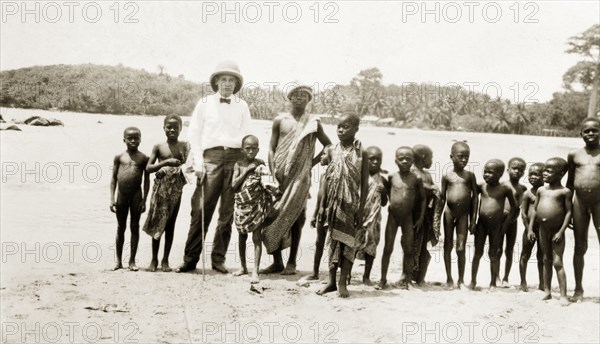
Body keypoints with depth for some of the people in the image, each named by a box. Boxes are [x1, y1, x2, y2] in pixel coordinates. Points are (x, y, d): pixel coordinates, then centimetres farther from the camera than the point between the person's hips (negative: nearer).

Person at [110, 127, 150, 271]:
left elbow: (146, 180, 2)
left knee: (135, 227, 4)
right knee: (120, 228, 9)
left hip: (136, 195, -1)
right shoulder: (119, 157, 3)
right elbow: (114, 178, 5)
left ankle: (132, 260, 12)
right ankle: (119, 260, 17)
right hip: (121, 195, 1)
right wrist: (112, 198, 0)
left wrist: (144, 200, -3)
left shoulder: (144, 158, 0)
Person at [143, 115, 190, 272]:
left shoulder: (185, 146, 3)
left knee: (170, 224, 6)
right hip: (160, 188, 0)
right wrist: (165, 162, -15)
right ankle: (154, 259, 15)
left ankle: (165, 259, 15)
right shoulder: (159, 147, 1)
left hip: (175, 189, 1)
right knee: (157, 223, 4)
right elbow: (148, 167, -2)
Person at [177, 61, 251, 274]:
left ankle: (218, 258, 12)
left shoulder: (242, 106, 13)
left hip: (235, 157, 2)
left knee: (228, 212, 3)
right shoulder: (204, 104, 9)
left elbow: (246, 136, 12)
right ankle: (190, 259, 0)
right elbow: (194, 134, 7)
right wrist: (198, 162, -2)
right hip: (211, 157, -2)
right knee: (201, 210, -6)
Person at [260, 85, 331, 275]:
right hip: (279, 174, 1)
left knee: (295, 217, -2)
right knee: (273, 215, -3)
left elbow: (329, 146, 14)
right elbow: (271, 148, 7)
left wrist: (313, 162, 5)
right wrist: (273, 171, -6)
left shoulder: (313, 123, 6)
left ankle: (291, 262, 6)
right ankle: (277, 261, 6)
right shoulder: (280, 120, 9)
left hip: (300, 176, -1)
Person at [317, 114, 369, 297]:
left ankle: (343, 283, 10)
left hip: (351, 205, -3)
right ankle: (331, 281, 16)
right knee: (333, 241, 8)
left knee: (347, 242, 2)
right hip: (334, 205, 3)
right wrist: (323, 205, 6)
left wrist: (361, 209, -10)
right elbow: (327, 179, 8)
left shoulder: (361, 153, -5)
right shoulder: (334, 150, 4)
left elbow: (364, 183, -5)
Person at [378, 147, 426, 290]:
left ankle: (405, 278, 15)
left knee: (409, 249, 3)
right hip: (393, 216, 0)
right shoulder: (392, 177, -2)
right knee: (388, 248, 3)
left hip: (408, 217, 0)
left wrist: (421, 218, 2)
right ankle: (383, 278, 11)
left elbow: (423, 198, 4)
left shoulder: (416, 178, -3)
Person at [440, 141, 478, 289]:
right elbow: (442, 197, 7)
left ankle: (461, 280, 11)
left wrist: (473, 219, 0)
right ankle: (449, 278, 19)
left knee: (461, 248, 0)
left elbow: (474, 197, 3)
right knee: (448, 246, 8)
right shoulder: (447, 176, 3)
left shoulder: (470, 176, 2)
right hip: (449, 213, 1)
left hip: (463, 214, -1)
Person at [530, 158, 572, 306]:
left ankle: (563, 295, -1)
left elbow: (569, 212, -10)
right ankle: (547, 291, 21)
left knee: (557, 262, -5)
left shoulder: (564, 192, -9)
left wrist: (561, 231, -15)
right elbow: (535, 209, 10)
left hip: (556, 231, -5)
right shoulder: (541, 190, 6)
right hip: (543, 231, 5)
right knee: (546, 261, 13)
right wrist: (530, 228, 6)